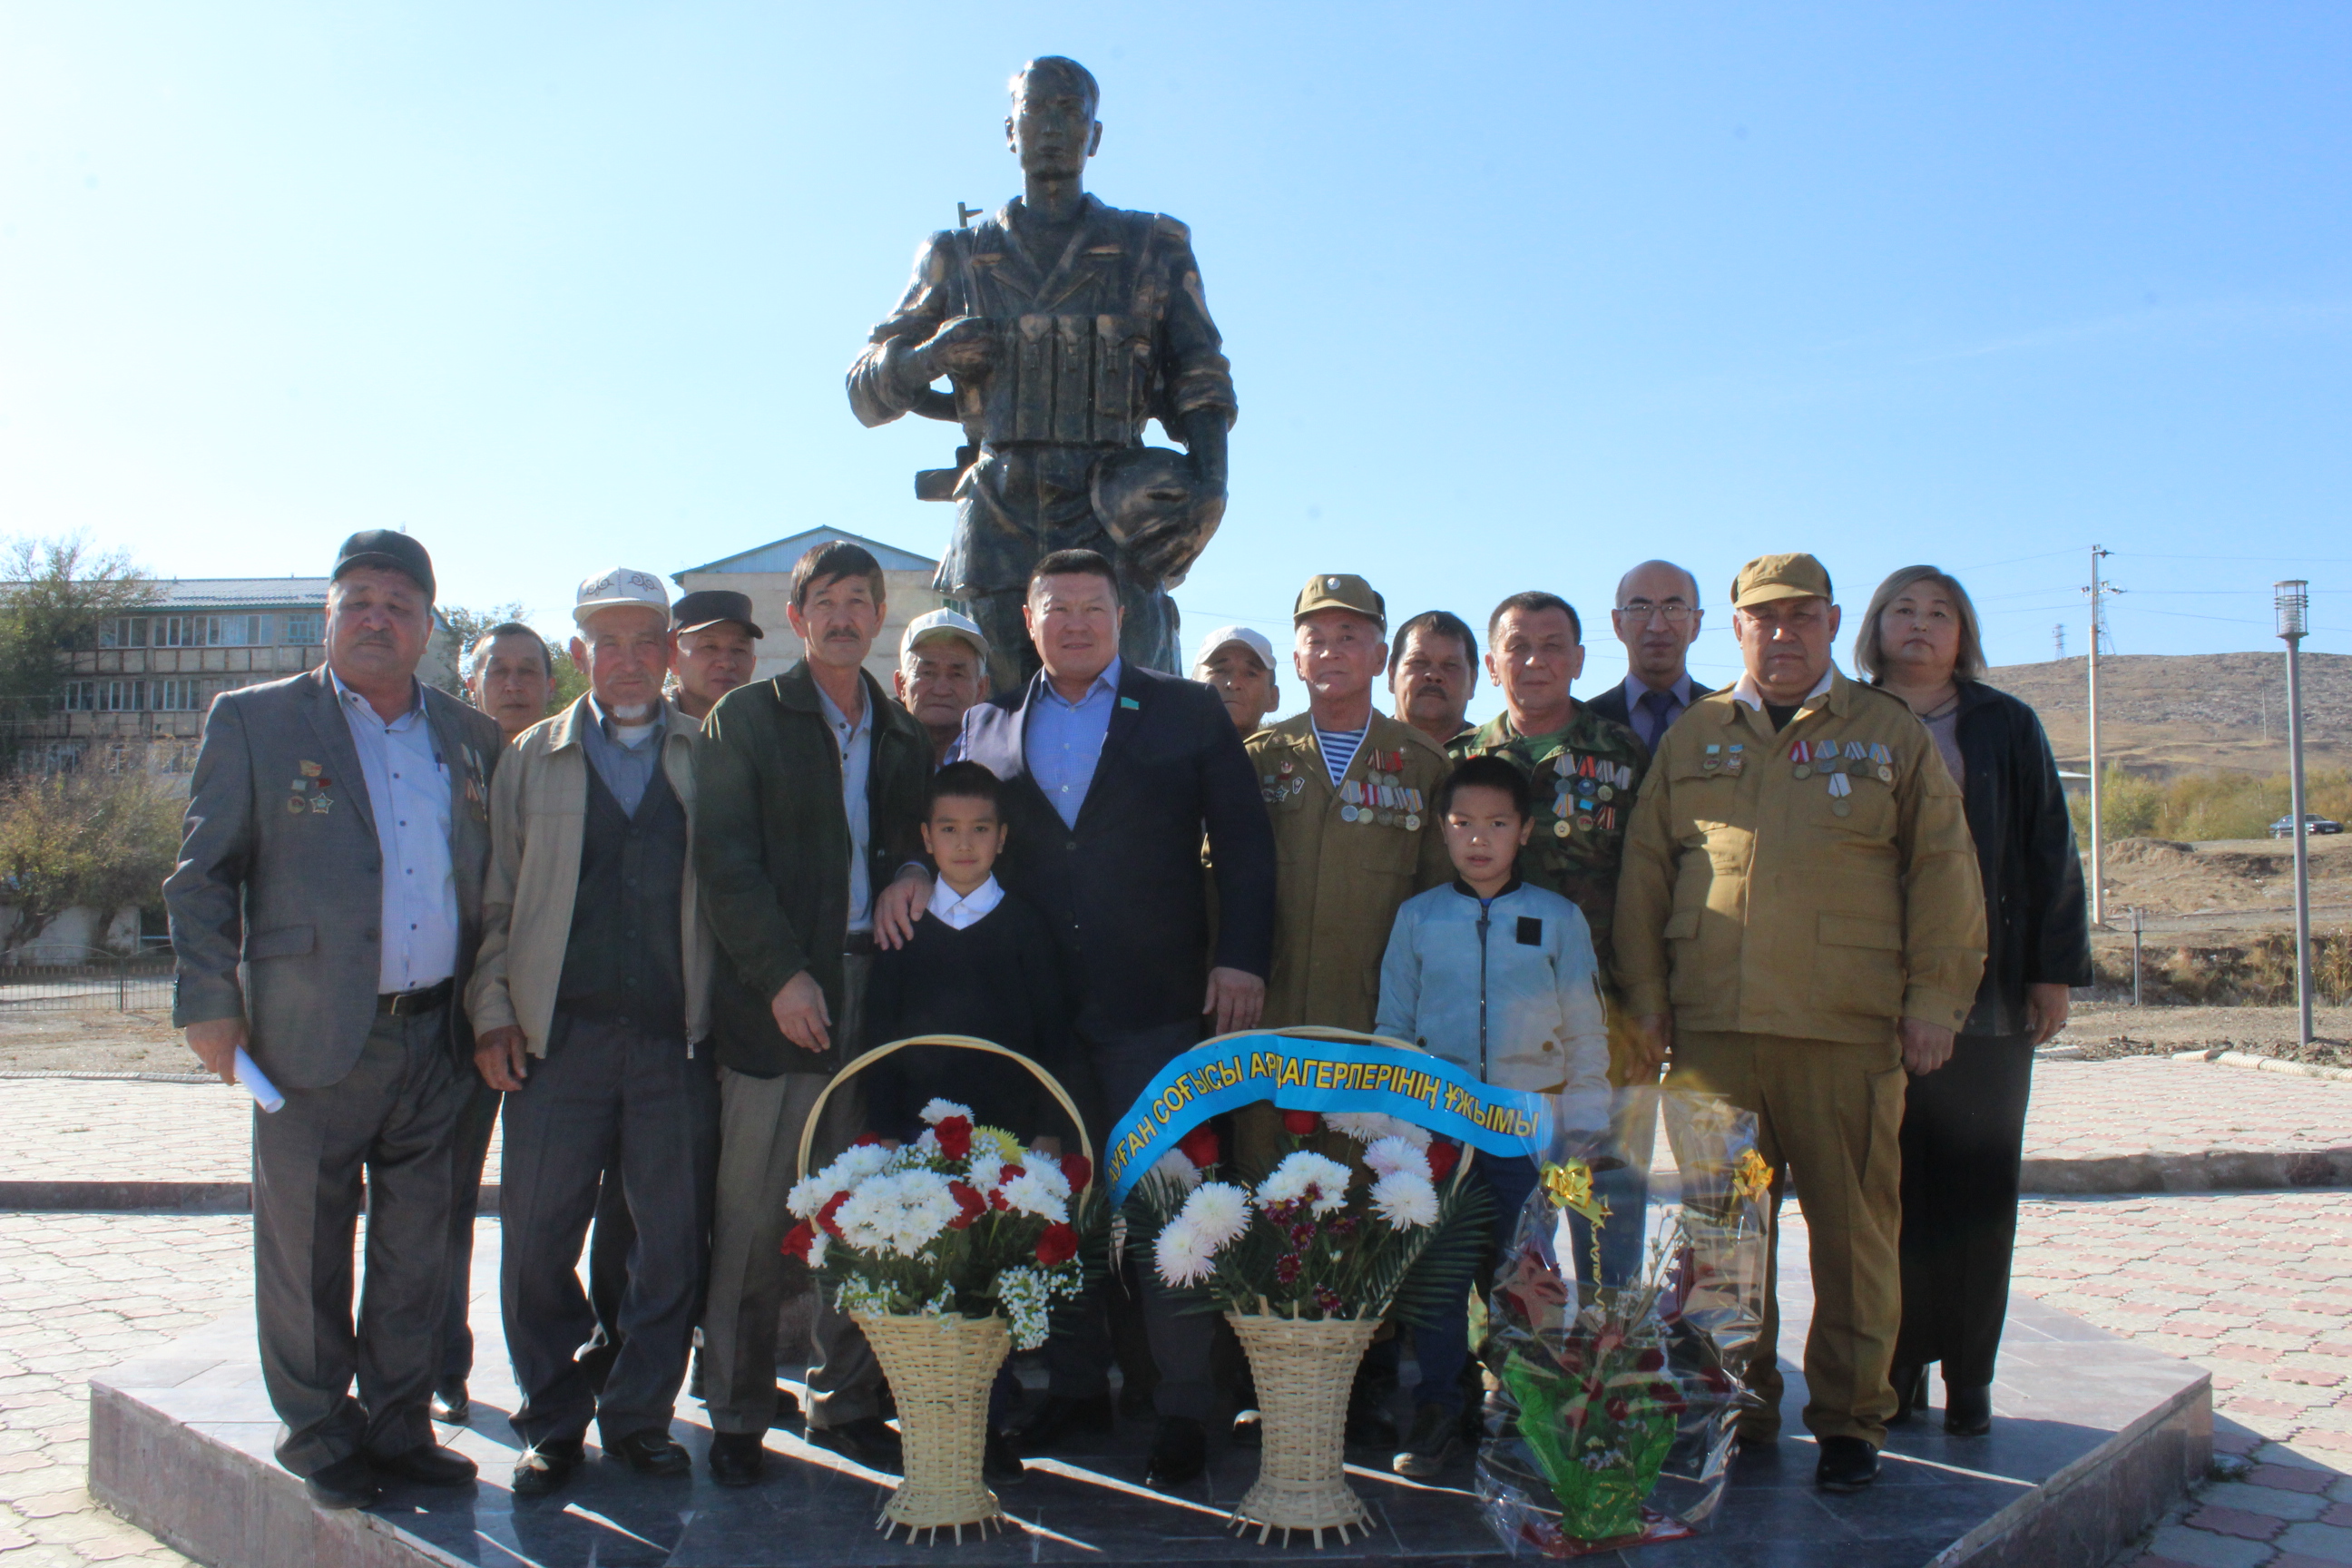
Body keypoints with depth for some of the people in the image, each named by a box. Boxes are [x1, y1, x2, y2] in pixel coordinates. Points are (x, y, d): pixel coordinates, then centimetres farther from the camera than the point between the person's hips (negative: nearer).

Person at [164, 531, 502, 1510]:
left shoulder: (472, 739, 10)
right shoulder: (254, 722, 0)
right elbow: (203, 875, -1)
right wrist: (210, 1005, -7)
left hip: (437, 1038, 3)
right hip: (311, 1038, -3)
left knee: (418, 1252, 11)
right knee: (306, 1250, 7)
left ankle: (400, 1427, 26)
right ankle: (321, 1440, 23)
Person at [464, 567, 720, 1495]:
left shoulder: (709, 757, 9)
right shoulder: (531, 760, 11)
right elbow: (494, 897, 10)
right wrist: (492, 1011, 1)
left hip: (678, 1037, 0)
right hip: (557, 1037, 1)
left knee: (674, 1242, 4)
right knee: (537, 1242, 3)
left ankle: (640, 1415, 21)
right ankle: (553, 1422, 20)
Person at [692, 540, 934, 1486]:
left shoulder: (905, 735, 17)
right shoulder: (746, 718, 4)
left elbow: (925, 836, 22)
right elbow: (725, 859, -5)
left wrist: (918, 870, -3)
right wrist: (782, 975, -13)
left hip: (876, 990, 4)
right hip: (776, 994, -3)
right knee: (754, 1215, -1)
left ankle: (847, 1401, 18)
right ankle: (737, 1416, 11)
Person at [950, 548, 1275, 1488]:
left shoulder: (1188, 713, 5)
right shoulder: (987, 726, 12)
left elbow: (1242, 840, 2)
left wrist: (1241, 959, -7)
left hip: (1153, 1004, -2)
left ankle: (1183, 1409, 11)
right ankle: (1076, 1387, 24)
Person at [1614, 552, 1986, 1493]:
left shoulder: (1891, 735, 10)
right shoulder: (1692, 739, 14)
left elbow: (1942, 871, 7)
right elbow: (1645, 870, 14)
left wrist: (1934, 997, -1)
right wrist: (1646, 994, 6)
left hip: (1849, 1029, -1)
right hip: (1711, 1028, 2)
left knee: (1854, 1228, 2)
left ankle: (1850, 1420, 16)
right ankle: (1737, 1411, 20)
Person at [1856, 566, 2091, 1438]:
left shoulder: (2006, 728, 10)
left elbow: (2049, 853, 8)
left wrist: (2055, 972, 1)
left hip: (1986, 997, 0)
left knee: (1977, 1188, 3)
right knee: (1890, 1187, 2)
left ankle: (1968, 1376, 12)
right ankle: (1899, 1367, 12)